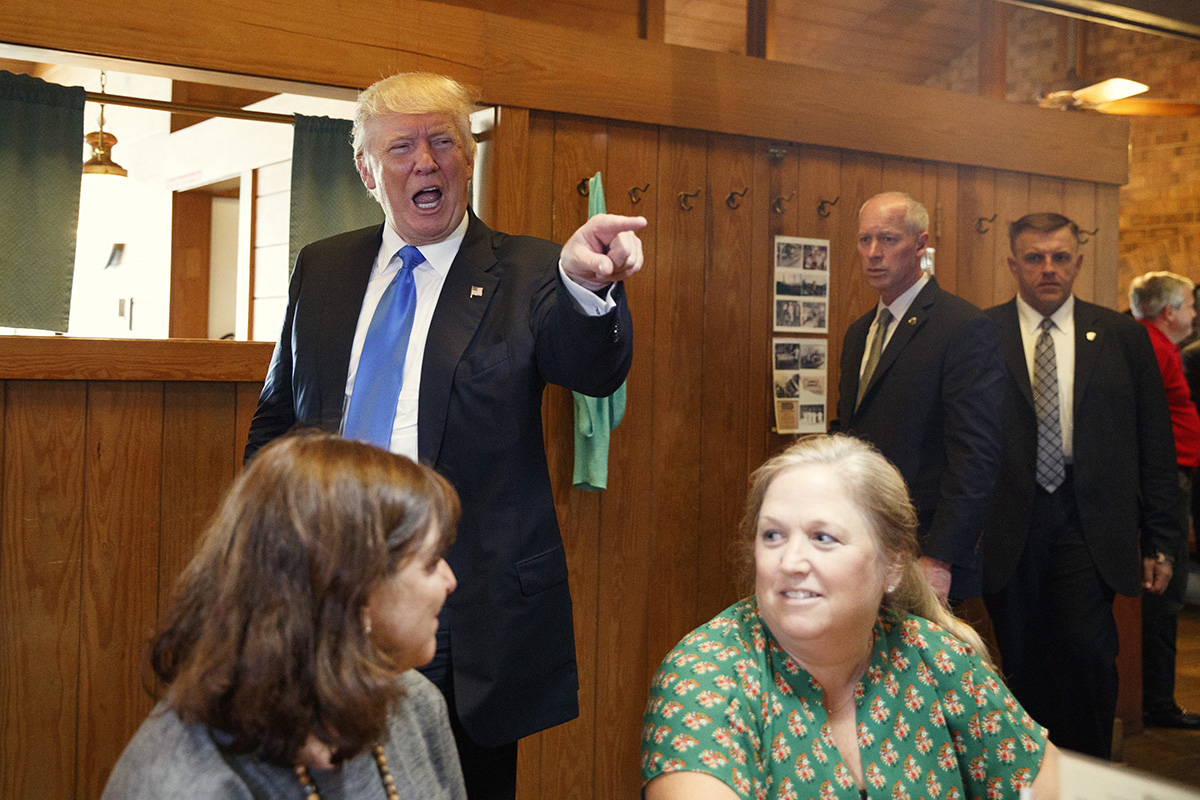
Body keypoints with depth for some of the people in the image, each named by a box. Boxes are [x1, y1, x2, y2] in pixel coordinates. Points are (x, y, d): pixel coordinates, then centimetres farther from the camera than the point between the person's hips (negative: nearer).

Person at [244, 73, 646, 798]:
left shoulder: (523, 275, -3)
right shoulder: (321, 269, 9)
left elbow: (592, 371, -22)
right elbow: (277, 418, 16)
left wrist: (585, 284, -43)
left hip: (468, 615, -3)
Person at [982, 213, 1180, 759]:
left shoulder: (1122, 336, 7)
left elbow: (1155, 443, 8)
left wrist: (1159, 541, 5)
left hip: (1089, 524, 0)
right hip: (1010, 526, 0)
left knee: (1087, 651, -12)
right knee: (1023, 663, 7)